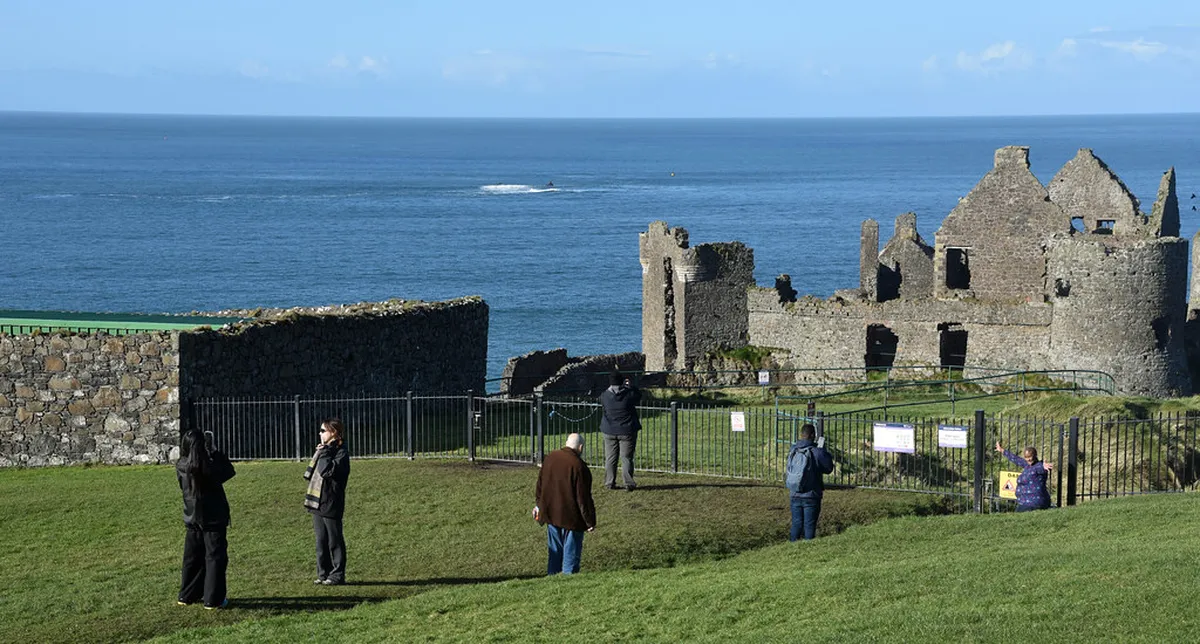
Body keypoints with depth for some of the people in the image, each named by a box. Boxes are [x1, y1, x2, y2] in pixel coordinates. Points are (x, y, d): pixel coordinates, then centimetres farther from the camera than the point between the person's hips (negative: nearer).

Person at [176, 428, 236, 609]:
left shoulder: (181, 467, -7)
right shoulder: (209, 467, -20)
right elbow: (229, 471, -5)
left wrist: (211, 453, 8)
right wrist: (214, 451, -1)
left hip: (192, 518, 5)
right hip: (212, 518, -5)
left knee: (192, 557, 17)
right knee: (215, 557, 3)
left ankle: (187, 595, 24)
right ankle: (213, 599, 3)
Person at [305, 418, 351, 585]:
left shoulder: (341, 453, -10)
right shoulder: (322, 450, 17)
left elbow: (329, 471, -25)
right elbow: (311, 472, 27)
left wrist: (324, 453, -18)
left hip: (331, 504, -9)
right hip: (317, 502, 9)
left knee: (334, 541, -2)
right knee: (321, 541, 11)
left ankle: (337, 574, 3)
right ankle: (323, 573, 17)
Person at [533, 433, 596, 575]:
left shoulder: (550, 458, 2)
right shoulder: (579, 466, -19)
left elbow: (540, 484, 15)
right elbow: (583, 497, -16)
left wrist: (538, 504, 30)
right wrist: (590, 521, -8)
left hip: (551, 514, 6)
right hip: (571, 518, -6)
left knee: (555, 550, 17)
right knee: (571, 552, 2)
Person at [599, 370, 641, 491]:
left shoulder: (604, 396, -7)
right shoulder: (629, 394, -13)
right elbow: (639, 396, 7)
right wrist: (629, 386, 18)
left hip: (610, 432, 2)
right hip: (627, 431, -2)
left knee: (610, 458, 9)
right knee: (627, 458, 2)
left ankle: (610, 483, 11)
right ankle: (628, 483, 0)